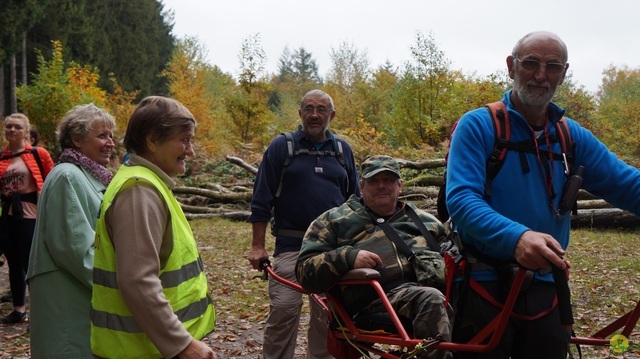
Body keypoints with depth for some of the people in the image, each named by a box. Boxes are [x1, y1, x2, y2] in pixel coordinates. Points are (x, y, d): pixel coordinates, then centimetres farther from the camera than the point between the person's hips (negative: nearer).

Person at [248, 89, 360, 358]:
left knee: (329, 315, 6)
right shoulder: (281, 146, 4)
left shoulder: (343, 150, 14)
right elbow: (261, 199, 1)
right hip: (291, 245, -3)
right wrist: (258, 246, -4)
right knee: (283, 309, -10)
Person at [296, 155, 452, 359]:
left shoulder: (424, 220, 31)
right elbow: (305, 273, 10)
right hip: (379, 298, -4)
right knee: (432, 300, -36)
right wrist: (348, 257, -9)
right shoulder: (335, 220, 19)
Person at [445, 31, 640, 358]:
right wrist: (516, 237, -37)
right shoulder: (478, 126, -8)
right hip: (487, 286, -4)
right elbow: (461, 200, -21)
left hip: (545, 289, 5)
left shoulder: (574, 137, 8)